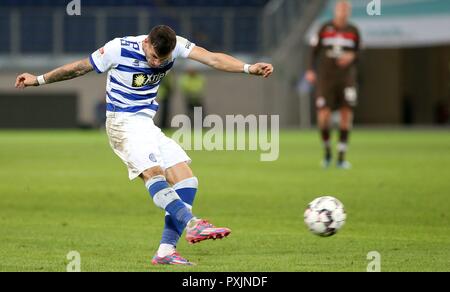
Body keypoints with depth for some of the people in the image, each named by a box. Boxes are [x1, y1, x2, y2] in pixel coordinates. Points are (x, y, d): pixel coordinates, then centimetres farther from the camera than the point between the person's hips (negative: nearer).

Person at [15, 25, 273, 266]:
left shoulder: (176, 45, -5)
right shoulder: (119, 49, -15)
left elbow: (213, 59, -16)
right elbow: (80, 68, -2)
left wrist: (248, 68, -31)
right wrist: (39, 80, 6)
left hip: (148, 124, 6)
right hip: (123, 123, -6)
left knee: (186, 180, -8)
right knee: (153, 171, -30)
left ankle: (166, 251, -13)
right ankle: (193, 224, -44)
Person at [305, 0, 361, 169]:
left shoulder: (353, 31, 6)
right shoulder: (325, 29, 3)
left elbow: (358, 53, 12)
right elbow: (315, 51, 6)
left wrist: (351, 56, -10)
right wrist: (311, 71, -6)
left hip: (346, 78, 1)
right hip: (326, 77, -1)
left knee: (346, 115, -6)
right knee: (323, 117, -11)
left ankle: (341, 158, 2)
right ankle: (327, 152, 14)